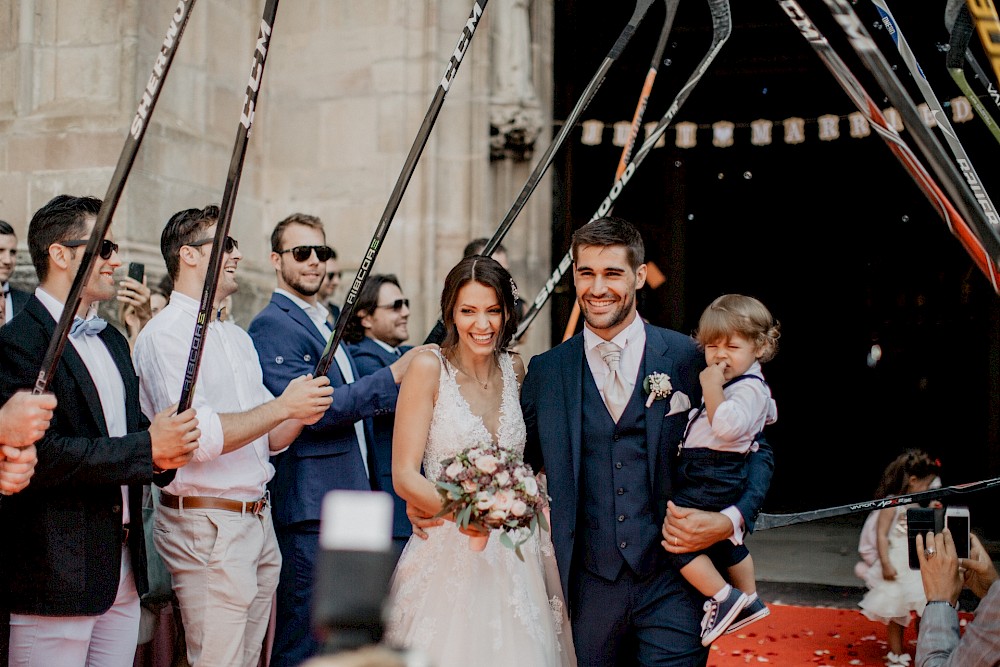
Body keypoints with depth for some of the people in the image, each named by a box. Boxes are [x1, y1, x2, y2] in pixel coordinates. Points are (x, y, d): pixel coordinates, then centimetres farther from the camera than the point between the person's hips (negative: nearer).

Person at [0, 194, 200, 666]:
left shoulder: (112, 340, 18)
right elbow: (41, 454, -22)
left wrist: (166, 446, -1)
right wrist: (147, 448, -18)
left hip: (124, 571, 8)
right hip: (55, 575, -8)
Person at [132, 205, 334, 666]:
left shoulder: (238, 337, 17)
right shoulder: (166, 335, -10)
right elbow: (198, 438, -21)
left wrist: (300, 416, -3)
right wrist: (282, 406, -17)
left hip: (260, 522, 8)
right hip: (208, 526, -8)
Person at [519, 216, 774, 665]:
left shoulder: (690, 359, -1)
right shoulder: (546, 371, 6)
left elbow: (756, 452, 4)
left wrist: (731, 521, -11)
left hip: (674, 582, -2)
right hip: (589, 588, 2)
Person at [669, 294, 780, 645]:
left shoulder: (749, 388, -17)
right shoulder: (737, 383, 14)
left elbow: (726, 426, -34)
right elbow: (768, 414, 35)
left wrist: (712, 388, -28)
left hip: (711, 480, -11)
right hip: (705, 474, 11)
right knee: (725, 538, 26)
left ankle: (723, 598, -5)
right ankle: (749, 601, 42)